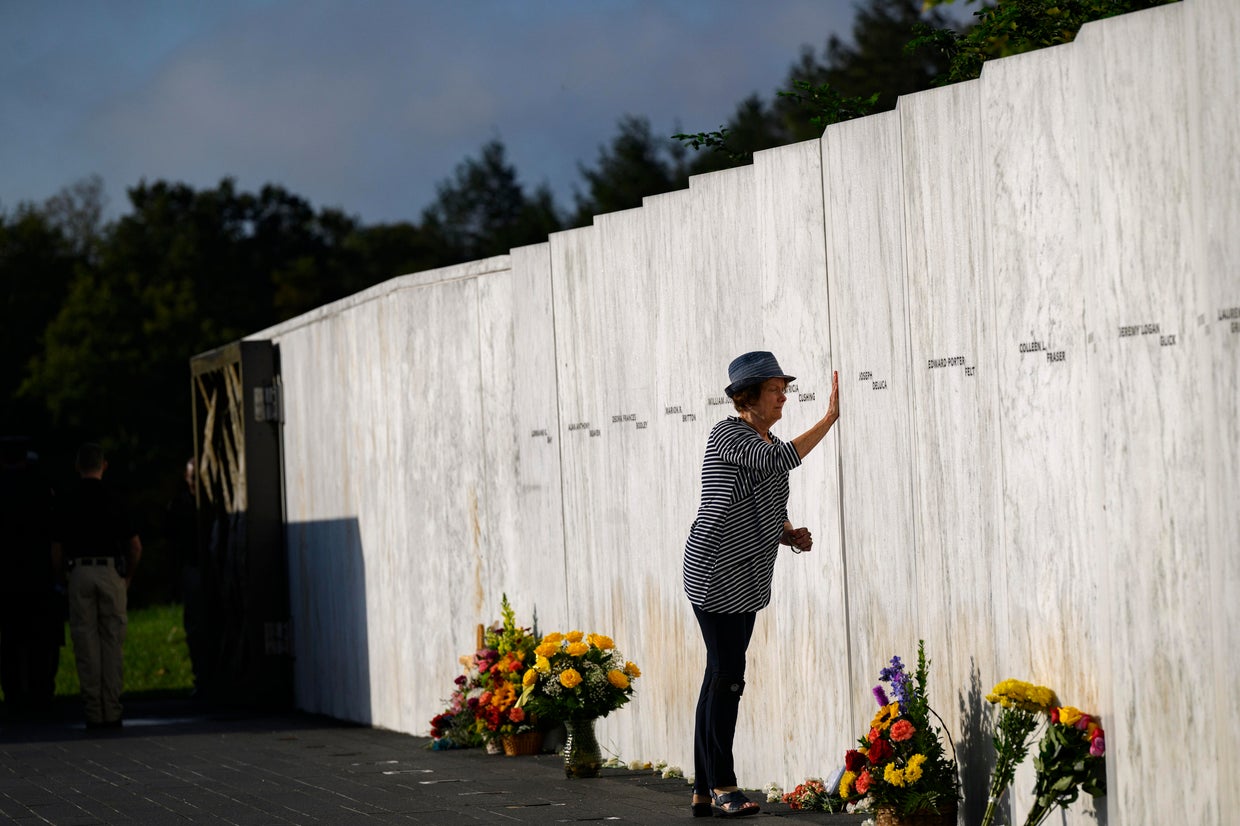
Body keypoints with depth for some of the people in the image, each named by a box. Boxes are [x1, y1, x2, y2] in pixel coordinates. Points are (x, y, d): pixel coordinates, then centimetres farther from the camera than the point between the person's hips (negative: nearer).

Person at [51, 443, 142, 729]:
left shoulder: (68, 503, 2)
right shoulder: (114, 500, 2)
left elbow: (57, 552, 2)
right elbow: (136, 547, 3)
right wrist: (127, 577, 17)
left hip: (80, 573, 0)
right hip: (112, 571, 0)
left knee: (86, 644, 3)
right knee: (112, 643, 5)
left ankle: (94, 713, 1)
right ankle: (112, 711, 2)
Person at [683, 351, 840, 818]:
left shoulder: (767, 442, 15)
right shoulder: (728, 435, -12)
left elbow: (773, 514, 23)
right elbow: (781, 461, -29)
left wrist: (793, 536, 2)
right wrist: (830, 417, -24)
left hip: (746, 578, 9)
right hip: (714, 573, -9)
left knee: (720, 677, 8)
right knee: (728, 676, -10)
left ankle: (704, 792, 11)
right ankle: (722, 789, -6)